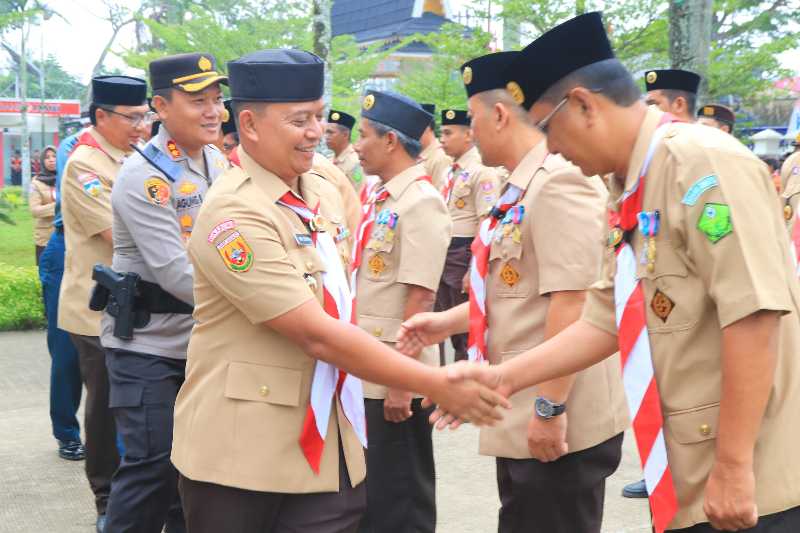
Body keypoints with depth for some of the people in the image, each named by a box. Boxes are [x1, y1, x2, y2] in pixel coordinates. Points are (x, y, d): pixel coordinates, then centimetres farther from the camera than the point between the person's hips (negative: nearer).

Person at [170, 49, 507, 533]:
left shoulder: (325, 194, 7)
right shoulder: (233, 213, -18)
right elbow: (315, 333, -22)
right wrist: (438, 384, -20)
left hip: (329, 447, 6)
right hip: (241, 453, -6)